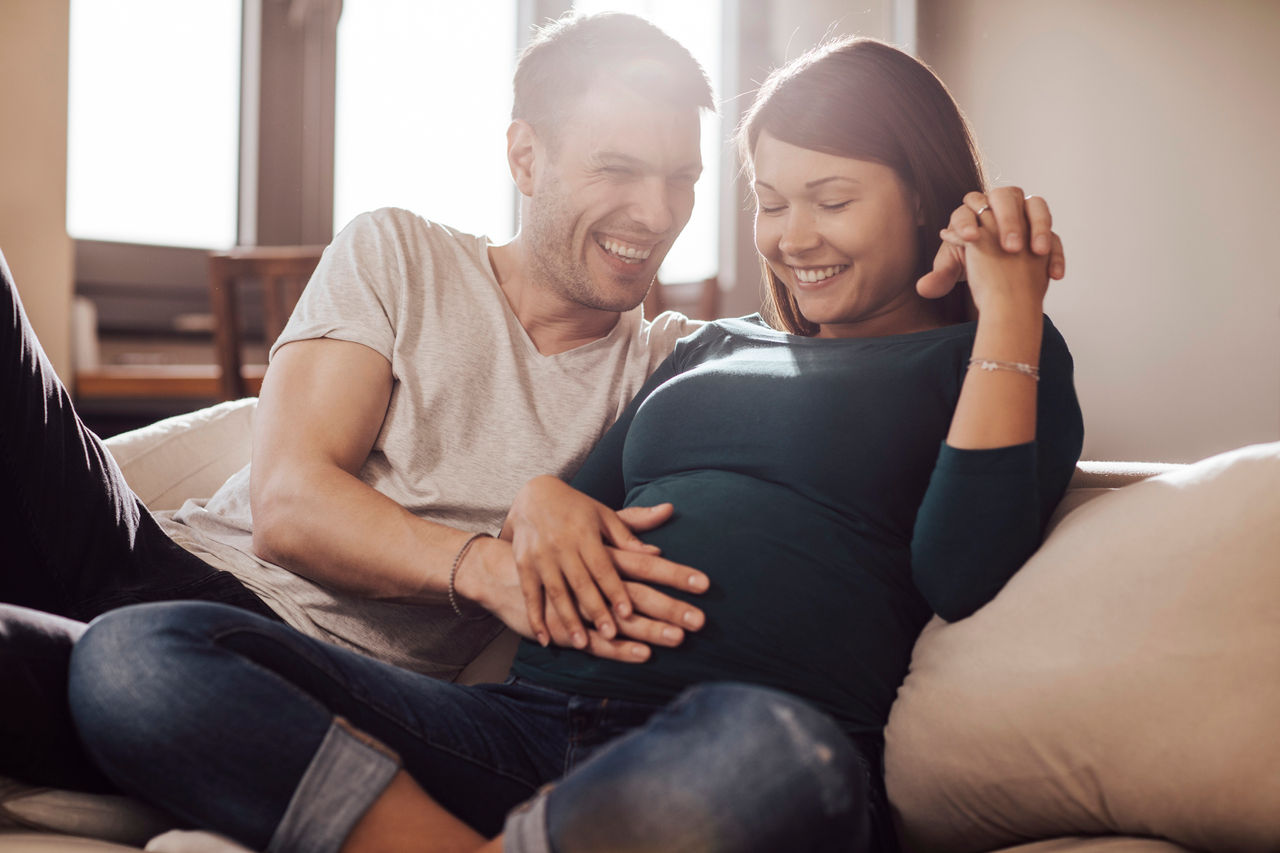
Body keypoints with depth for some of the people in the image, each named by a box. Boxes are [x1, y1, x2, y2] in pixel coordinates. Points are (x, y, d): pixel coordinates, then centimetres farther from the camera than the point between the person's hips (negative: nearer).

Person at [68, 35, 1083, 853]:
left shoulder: (990, 361, 15)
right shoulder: (713, 348, 30)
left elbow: (960, 575, -3)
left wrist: (1008, 311, -1)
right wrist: (543, 499, 4)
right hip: (532, 717, 5)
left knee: (772, 760, -46)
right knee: (131, 656, -14)